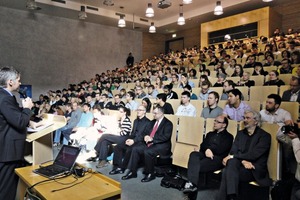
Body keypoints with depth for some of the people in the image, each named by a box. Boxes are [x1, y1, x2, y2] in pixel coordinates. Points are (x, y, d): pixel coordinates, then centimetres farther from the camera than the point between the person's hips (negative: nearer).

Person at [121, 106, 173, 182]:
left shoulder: (168, 123, -7)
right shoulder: (153, 122, 16)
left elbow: (166, 137, -19)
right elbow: (147, 132, 20)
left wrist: (152, 139, -21)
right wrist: (146, 136, -5)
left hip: (162, 145, -7)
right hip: (150, 143, 8)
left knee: (147, 152, -32)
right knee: (135, 149, -12)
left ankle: (150, 174, -13)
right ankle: (132, 172, -4)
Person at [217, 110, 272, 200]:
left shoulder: (265, 136, 0)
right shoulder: (240, 133, 15)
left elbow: (254, 154, -14)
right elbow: (233, 151, 3)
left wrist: (232, 157, -17)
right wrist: (243, 161, -17)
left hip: (256, 170, -4)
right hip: (240, 165, 4)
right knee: (232, 161, -31)